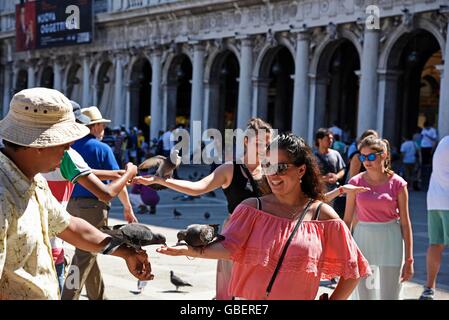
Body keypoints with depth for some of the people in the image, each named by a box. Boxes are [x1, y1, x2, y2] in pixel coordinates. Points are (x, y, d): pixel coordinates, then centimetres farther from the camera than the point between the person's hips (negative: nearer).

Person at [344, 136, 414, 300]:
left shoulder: (397, 183, -5)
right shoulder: (356, 182, 0)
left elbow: (405, 223, -2)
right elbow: (347, 219, 4)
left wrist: (409, 260, -3)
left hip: (390, 243, -2)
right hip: (363, 239, 2)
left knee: (389, 296, 2)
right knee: (364, 295, 8)